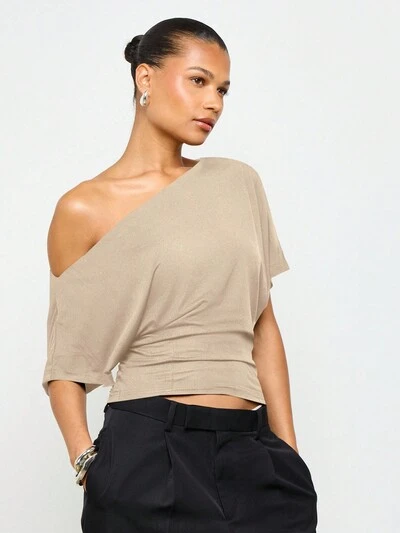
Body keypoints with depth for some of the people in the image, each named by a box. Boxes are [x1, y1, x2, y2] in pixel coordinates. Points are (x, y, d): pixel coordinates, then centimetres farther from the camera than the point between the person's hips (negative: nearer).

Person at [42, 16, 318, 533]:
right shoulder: (84, 209, -3)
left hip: (253, 450, 4)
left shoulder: (239, 183, 8)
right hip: (150, 449, -4)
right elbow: (65, 363, 0)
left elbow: (263, 325, 10)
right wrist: (88, 464, -14)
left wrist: (289, 453, 7)